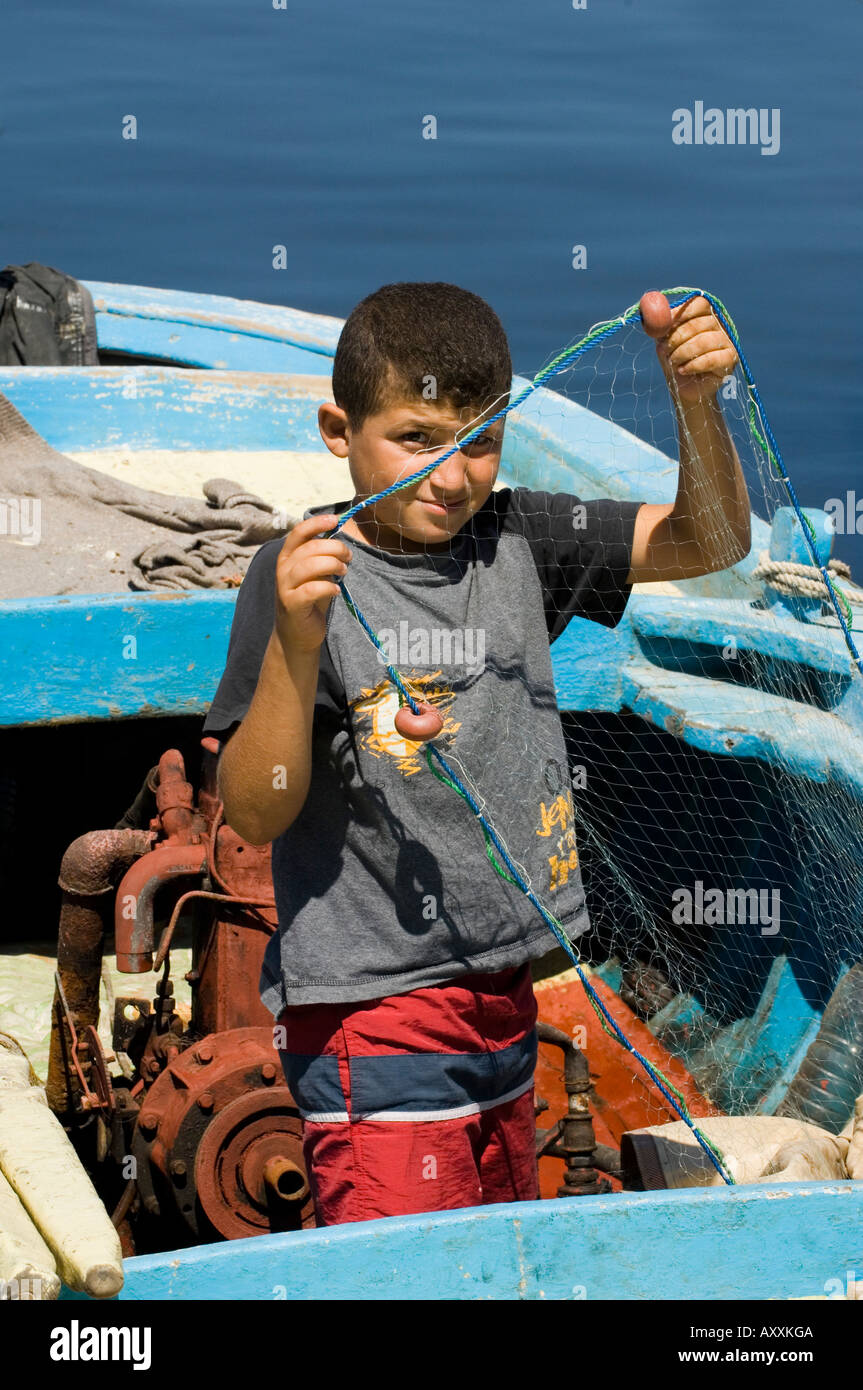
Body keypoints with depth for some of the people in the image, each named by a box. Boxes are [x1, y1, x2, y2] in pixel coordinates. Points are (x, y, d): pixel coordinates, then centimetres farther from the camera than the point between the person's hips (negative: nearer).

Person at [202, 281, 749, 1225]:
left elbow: (708, 542, 5)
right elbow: (253, 814, -16)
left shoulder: (515, 541, 4)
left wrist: (695, 400, -12)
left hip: (501, 999, 6)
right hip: (371, 1013, -6)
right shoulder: (303, 572, -12)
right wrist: (296, 640, -30)